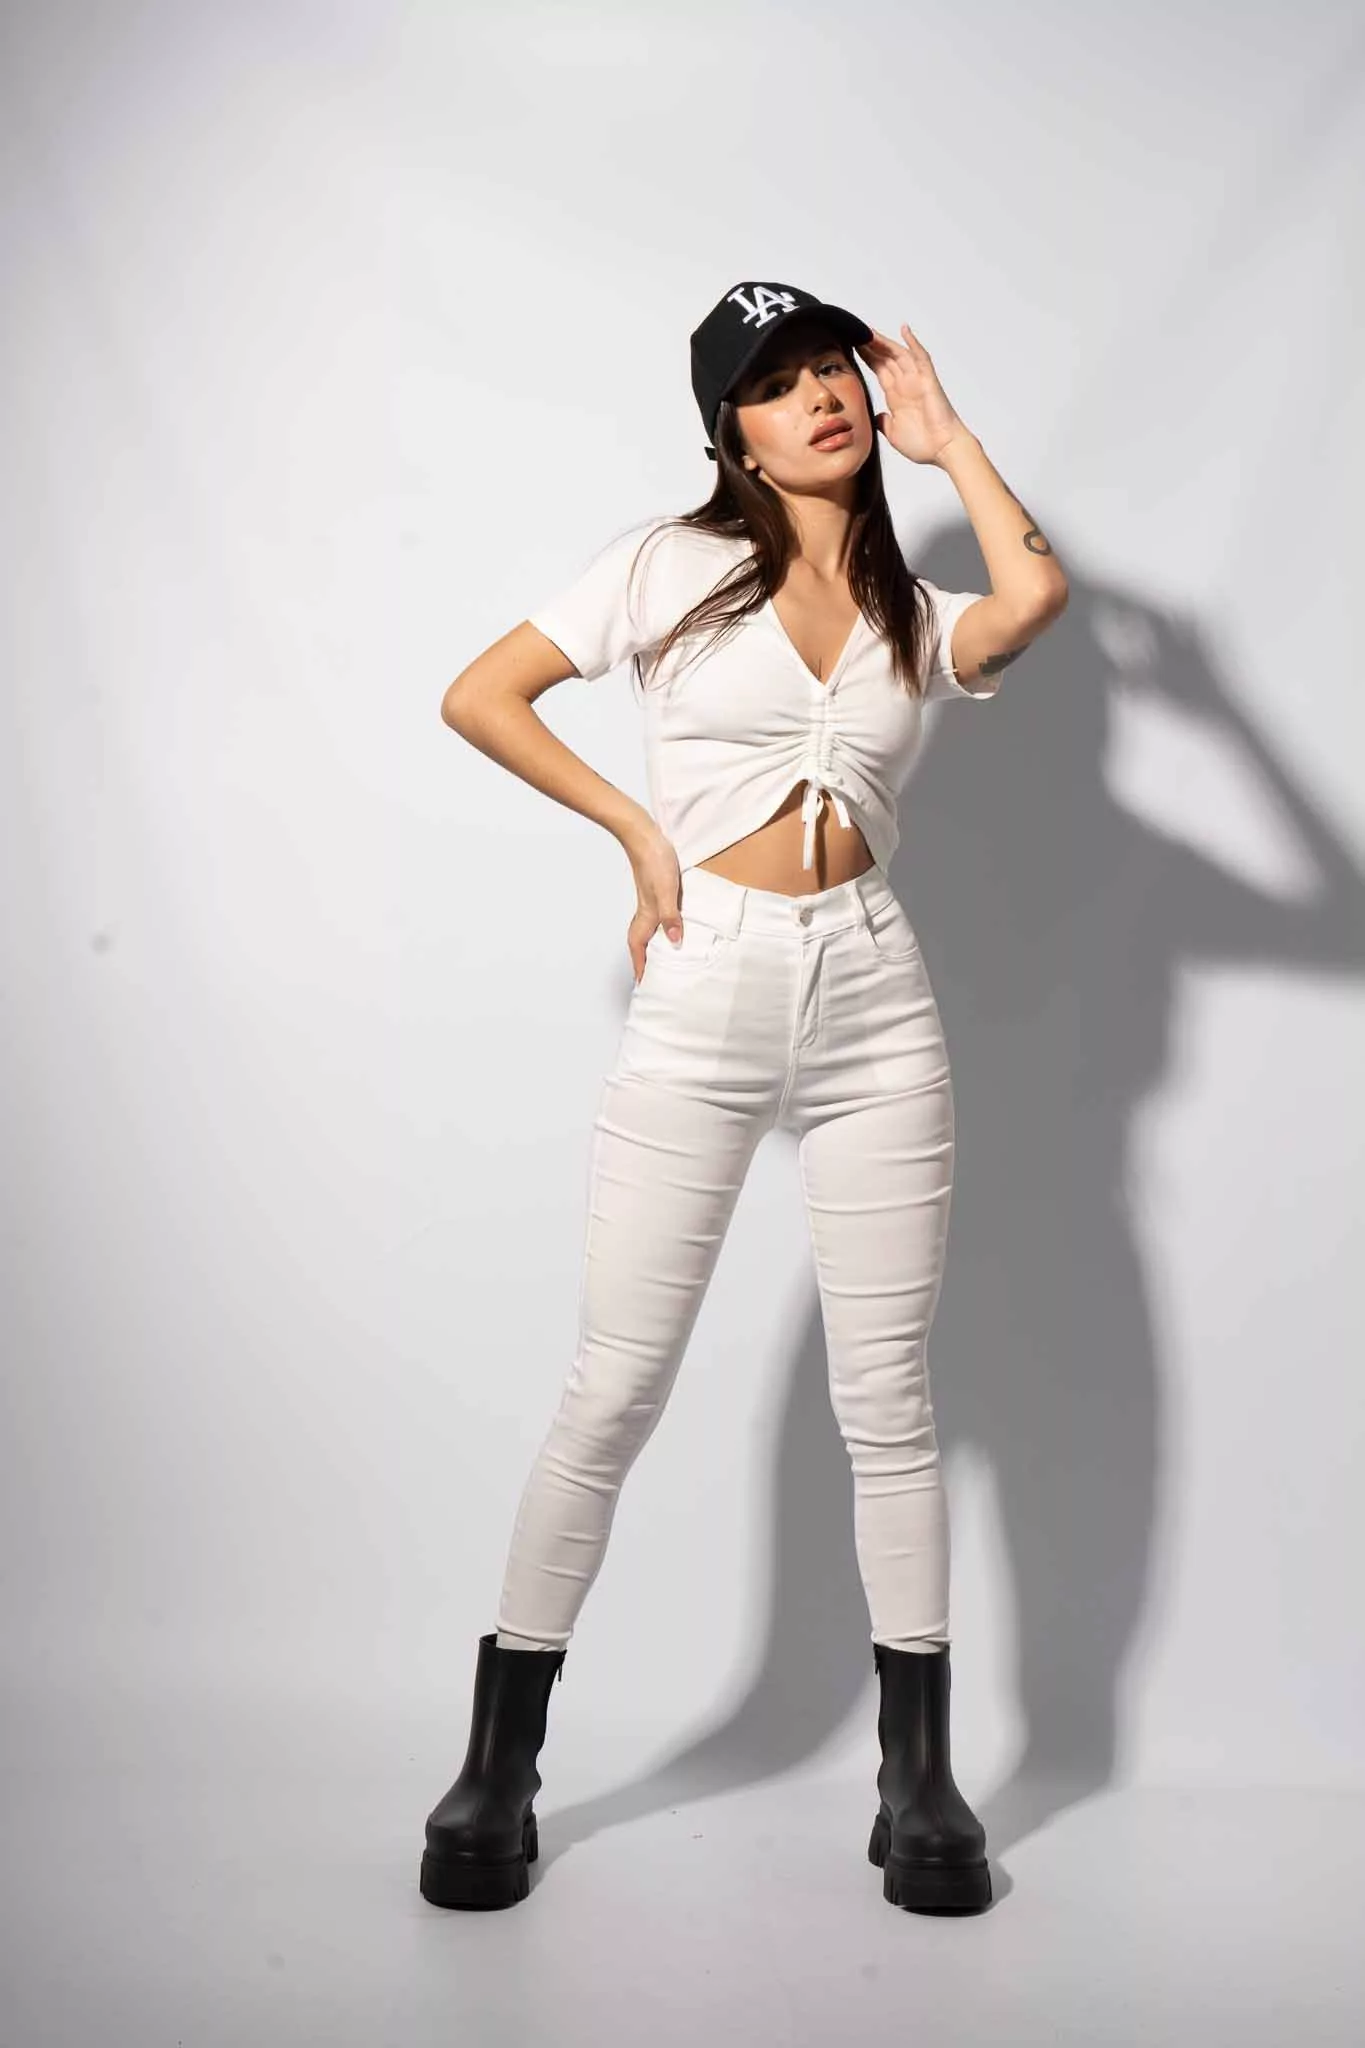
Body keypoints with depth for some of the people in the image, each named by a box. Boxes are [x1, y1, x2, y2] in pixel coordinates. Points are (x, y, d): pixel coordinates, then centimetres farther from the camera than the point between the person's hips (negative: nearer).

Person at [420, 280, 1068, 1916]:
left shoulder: (917, 615, 11)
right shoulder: (672, 563, 5)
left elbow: (1037, 592, -11)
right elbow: (478, 697, 3)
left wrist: (940, 429, 2)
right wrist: (640, 830, -3)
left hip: (873, 1004, 3)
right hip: (702, 1000, -2)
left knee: (887, 1401, 5)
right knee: (614, 1390, 0)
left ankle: (920, 1782, 18)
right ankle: (498, 1768, 15)